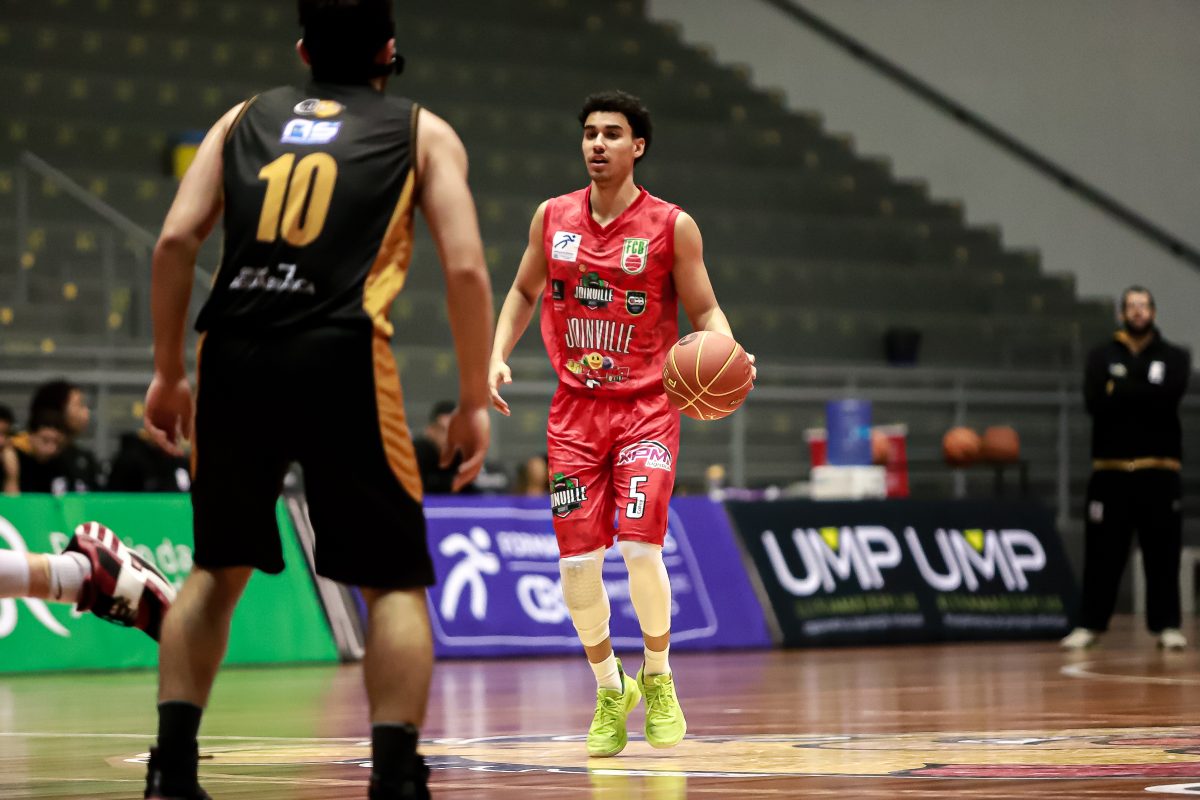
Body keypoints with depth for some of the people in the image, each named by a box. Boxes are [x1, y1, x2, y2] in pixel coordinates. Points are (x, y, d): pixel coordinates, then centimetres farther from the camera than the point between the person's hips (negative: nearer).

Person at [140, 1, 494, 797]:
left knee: (220, 567, 21)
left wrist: (168, 371, 15)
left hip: (234, 352, 3)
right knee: (395, 580, 9)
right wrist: (475, 400, 10)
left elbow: (176, 240, 9)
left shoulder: (247, 117, 21)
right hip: (342, 353, -3)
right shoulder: (423, 132, 15)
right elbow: (466, 268, 3)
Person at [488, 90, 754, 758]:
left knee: (641, 545, -18)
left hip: (647, 406, -3)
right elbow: (524, 292, 18)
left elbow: (706, 310, 2)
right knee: (578, 560, -4)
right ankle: (610, 691, 20)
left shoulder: (672, 226, -5)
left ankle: (658, 679, 8)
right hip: (576, 407, 3)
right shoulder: (553, 218, 5)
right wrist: (498, 355, 4)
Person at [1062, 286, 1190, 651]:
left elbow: (1169, 394, -13)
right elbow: (1095, 402, -9)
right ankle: (1090, 624, 5)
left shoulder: (1174, 357, 8)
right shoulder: (1101, 357, 9)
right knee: (1103, 552, 0)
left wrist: (1120, 391, -9)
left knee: (1163, 552, -1)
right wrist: (1145, 395, -12)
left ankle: (1166, 625, 5)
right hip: (1111, 470, 0)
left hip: (1159, 470, 0)